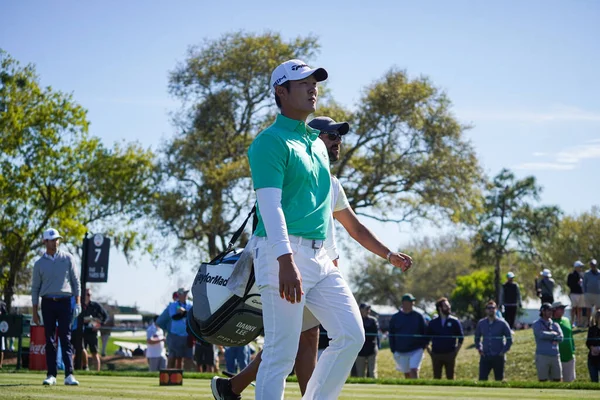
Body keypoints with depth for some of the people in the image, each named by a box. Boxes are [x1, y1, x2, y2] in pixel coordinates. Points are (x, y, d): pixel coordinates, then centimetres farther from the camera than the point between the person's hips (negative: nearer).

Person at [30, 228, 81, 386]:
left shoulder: (68, 258, 5)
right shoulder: (39, 263, 7)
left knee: (66, 338, -6)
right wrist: (34, 312, 4)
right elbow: (35, 288, 9)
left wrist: (78, 302, -4)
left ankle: (69, 375, -11)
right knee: (50, 340, 1)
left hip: (65, 302, -1)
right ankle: (51, 375, 3)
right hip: (48, 303, 1)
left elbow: (76, 281, 5)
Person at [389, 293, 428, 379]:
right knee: (407, 374, 10)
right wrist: (393, 350, 2)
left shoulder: (418, 316, 2)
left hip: (416, 350, -2)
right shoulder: (395, 318, 4)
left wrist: (423, 346, -2)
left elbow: (425, 333, 6)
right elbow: (391, 335, 8)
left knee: (414, 371, -16)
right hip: (401, 352, 2)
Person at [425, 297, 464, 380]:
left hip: (450, 355, -1)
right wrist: (429, 351, 2)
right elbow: (426, 338, 10)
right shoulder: (433, 322, 5)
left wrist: (456, 351, -2)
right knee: (436, 378, 4)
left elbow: (461, 338, 5)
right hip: (436, 355, 1)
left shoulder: (454, 321, 2)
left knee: (450, 378, 3)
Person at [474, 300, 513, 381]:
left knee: (499, 380, 4)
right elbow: (477, 338, 21)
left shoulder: (502, 323, 0)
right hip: (485, 357, 2)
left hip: (498, 357, -2)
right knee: (482, 379, -8)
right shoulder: (481, 323, 8)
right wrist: (479, 349, 7)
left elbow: (509, 339, 4)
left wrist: (504, 351, -5)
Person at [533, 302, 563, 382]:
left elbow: (560, 338, 0)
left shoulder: (555, 325, 15)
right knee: (543, 381, -4)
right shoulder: (536, 324, 3)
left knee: (557, 380, 4)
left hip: (555, 355, 4)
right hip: (542, 356, -4)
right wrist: (554, 334, -1)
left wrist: (548, 336, -12)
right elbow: (541, 335, -16)